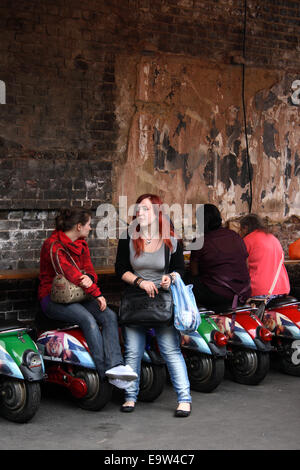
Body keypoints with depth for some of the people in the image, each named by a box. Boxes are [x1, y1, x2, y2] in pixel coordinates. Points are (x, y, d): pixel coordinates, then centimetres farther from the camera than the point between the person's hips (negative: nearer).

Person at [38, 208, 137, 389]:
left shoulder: (82, 244, 13)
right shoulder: (53, 245, -14)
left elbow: (88, 269, 7)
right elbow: (70, 273, -21)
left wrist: (89, 278, -20)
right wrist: (97, 293, -21)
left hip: (78, 295, 8)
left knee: (110, 316, -19)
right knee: (88, 319, -33)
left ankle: (114, 365, -33)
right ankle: (105, 373, -33)